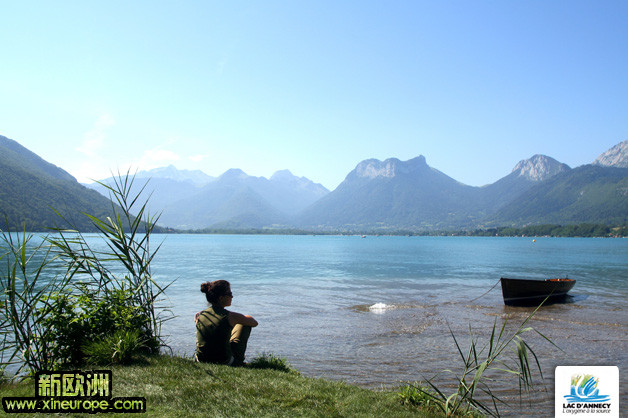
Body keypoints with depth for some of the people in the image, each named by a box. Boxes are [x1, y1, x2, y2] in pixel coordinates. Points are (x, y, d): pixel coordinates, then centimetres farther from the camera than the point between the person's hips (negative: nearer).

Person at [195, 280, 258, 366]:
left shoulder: (199, 315, -5)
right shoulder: (231, 317, -16)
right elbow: (254, 323, 1)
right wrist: (245, 317, 22)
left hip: (201, 362, 5)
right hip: (225, 363, -4)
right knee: (245, 324, 12)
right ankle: (239, 360, 26)